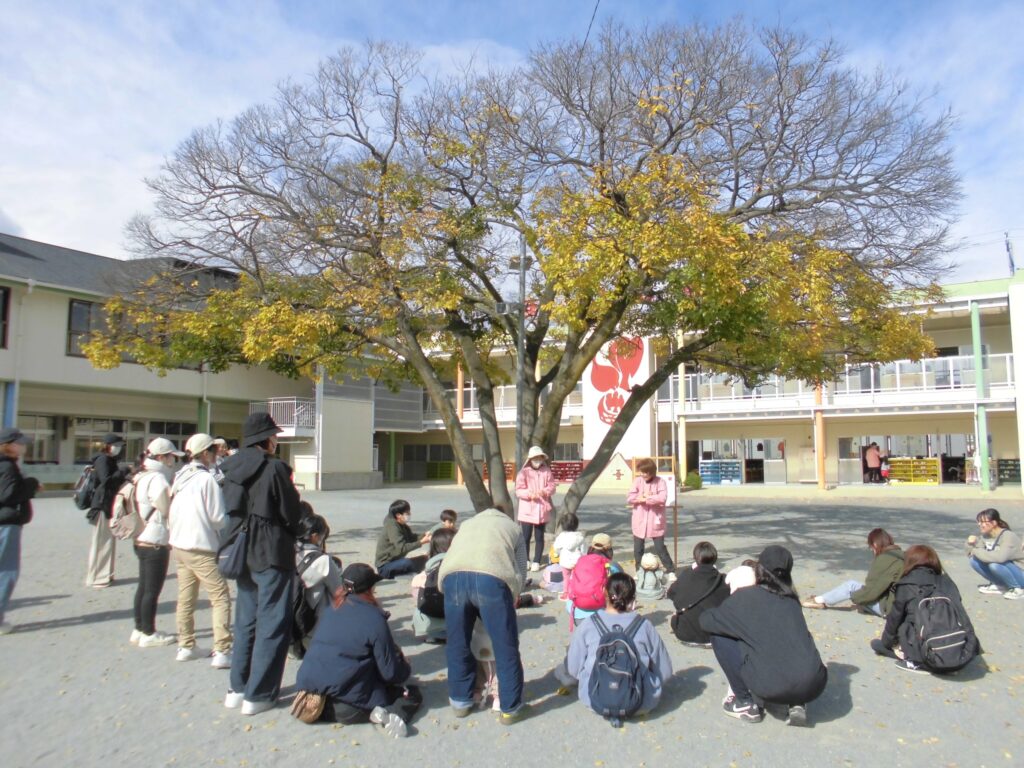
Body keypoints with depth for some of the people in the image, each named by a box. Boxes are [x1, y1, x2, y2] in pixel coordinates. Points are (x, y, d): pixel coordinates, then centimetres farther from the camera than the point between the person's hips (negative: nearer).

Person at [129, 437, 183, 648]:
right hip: (156, 543, -10)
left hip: (143, 540, 10)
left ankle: (139, 630, 26)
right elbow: (168, 509, -14)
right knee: (153, 589, 0)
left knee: (144, 587, 16)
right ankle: (149, 634, 9)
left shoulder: (143, 476, 13)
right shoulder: (157, 479, -18)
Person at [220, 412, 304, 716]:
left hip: (242, 553, 7)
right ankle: (258, 695, 7)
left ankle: (238, 688, 27)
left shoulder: (231, 469, 5)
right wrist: (292, 536, 7)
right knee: (272, 624, 3)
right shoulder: (275, 468, -16)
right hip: (272, 555, -7)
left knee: (246, 620, 19)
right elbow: (291, 515, -11)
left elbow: (229, 511, 8)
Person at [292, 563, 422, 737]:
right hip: (349, 706, -6)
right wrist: (405, 668, 15)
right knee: (413, 695, 9)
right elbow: (390, 672, -9)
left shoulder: (328, 612, 8)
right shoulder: (374, 619, -11)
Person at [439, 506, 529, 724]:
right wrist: (512, 598, 37)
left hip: (453, 577, 3)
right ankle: (511, 708, 23)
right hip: (491, 579, -2)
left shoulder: (467, 524, 40)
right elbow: (521, 572, 24)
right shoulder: (513, 527, 33)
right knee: (506, 648, 12)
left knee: (458, 644, 20)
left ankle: (460, 701, 34)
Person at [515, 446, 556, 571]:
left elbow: (552, 487, 1)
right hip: (527, 511, -1)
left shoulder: (547, 472, 4)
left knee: (539, 537, 7)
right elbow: (518, 491, -7)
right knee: (526, 536, 5)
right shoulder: (524, 472, -3)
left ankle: (536, 561, 16)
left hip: (542, 510, 1)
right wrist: (529, 494, -25)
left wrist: (544, 491, -19)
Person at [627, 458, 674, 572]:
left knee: (660, 548, 1)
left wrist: (645, 498, -18)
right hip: (639, 522, 3)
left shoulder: (660, 482, -7)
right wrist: (645, 497, -18)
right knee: (638, 550, 10)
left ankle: (671, 571, 17)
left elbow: (662, 498, -22)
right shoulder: (638, 481, 0)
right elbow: (629, 499, -8)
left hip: (655, 522, -3)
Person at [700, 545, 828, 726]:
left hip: (773, 688, -5)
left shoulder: (746, 596, 2)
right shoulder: (791, 599, 16)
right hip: (813, 685, 5)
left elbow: (706, 621, 12)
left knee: (719, 635, 11)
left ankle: (746, 703, 14)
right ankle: (797, 704, 14)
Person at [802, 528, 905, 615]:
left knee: (851, 585, -4)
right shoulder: (898, 554, 7)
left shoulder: (884, 559, -20)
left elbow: (872, 590, -20)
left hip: (890, 606, -8)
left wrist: (854, 597, -4)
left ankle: (820, 601, 7)